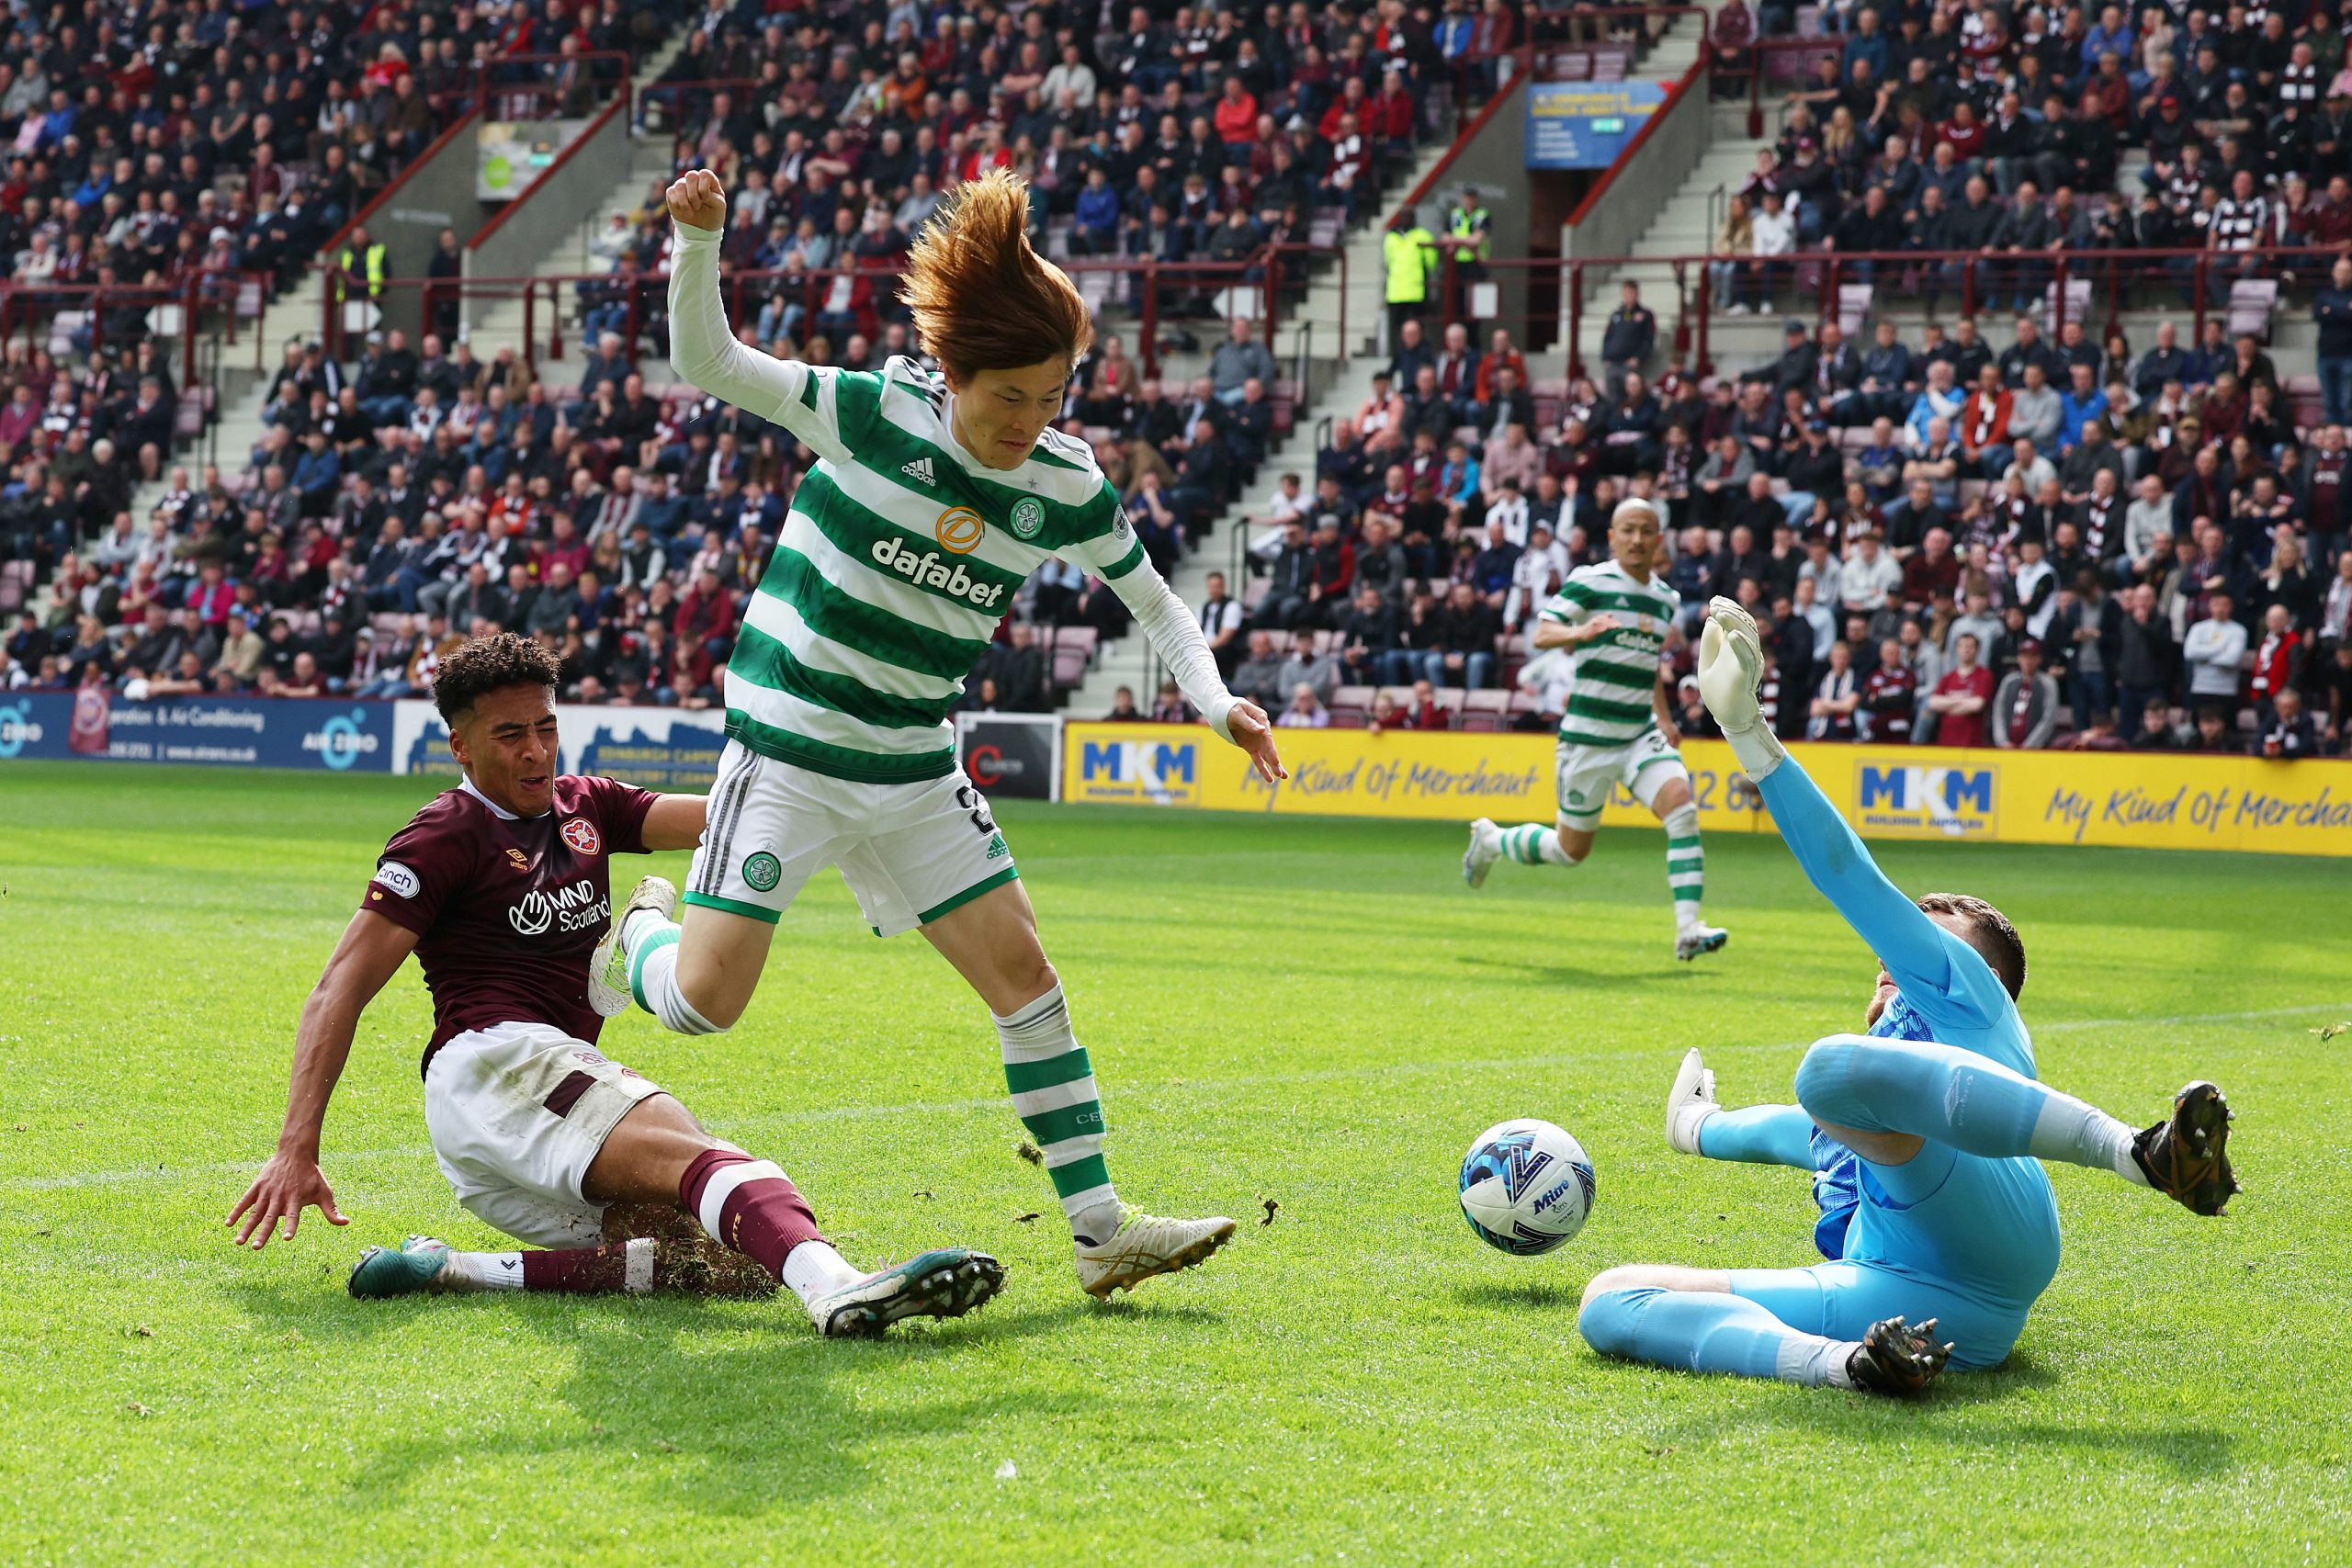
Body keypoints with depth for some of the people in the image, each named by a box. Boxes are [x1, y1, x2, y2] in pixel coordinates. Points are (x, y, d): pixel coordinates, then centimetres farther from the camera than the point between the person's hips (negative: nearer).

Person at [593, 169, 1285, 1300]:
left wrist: (1214, 700, -7)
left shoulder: (1066, 483, -4)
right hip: (789, 750, -4)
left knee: (1023, 975, -1)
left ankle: (1101, 1229, 7)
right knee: (705, 1000, -9)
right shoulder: (876, 412, -15)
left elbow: (1152, 600, 9)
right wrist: (700, 246, -32)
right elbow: (708, 369, -16)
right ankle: (642, 930, 28)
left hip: (914, 772, 4)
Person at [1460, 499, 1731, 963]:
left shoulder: (1667, 597, 11)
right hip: (1588, 736, -4)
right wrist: (1581, 632, -40)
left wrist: (1664, 717, 17)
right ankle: (1490, 840, 36)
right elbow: (1540, 635, -20)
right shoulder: (1589, 581, -8)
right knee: (1572, 849, 6)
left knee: (1682, 806, -21)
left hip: (1641, 733, 5)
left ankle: (1688, 930, -23)